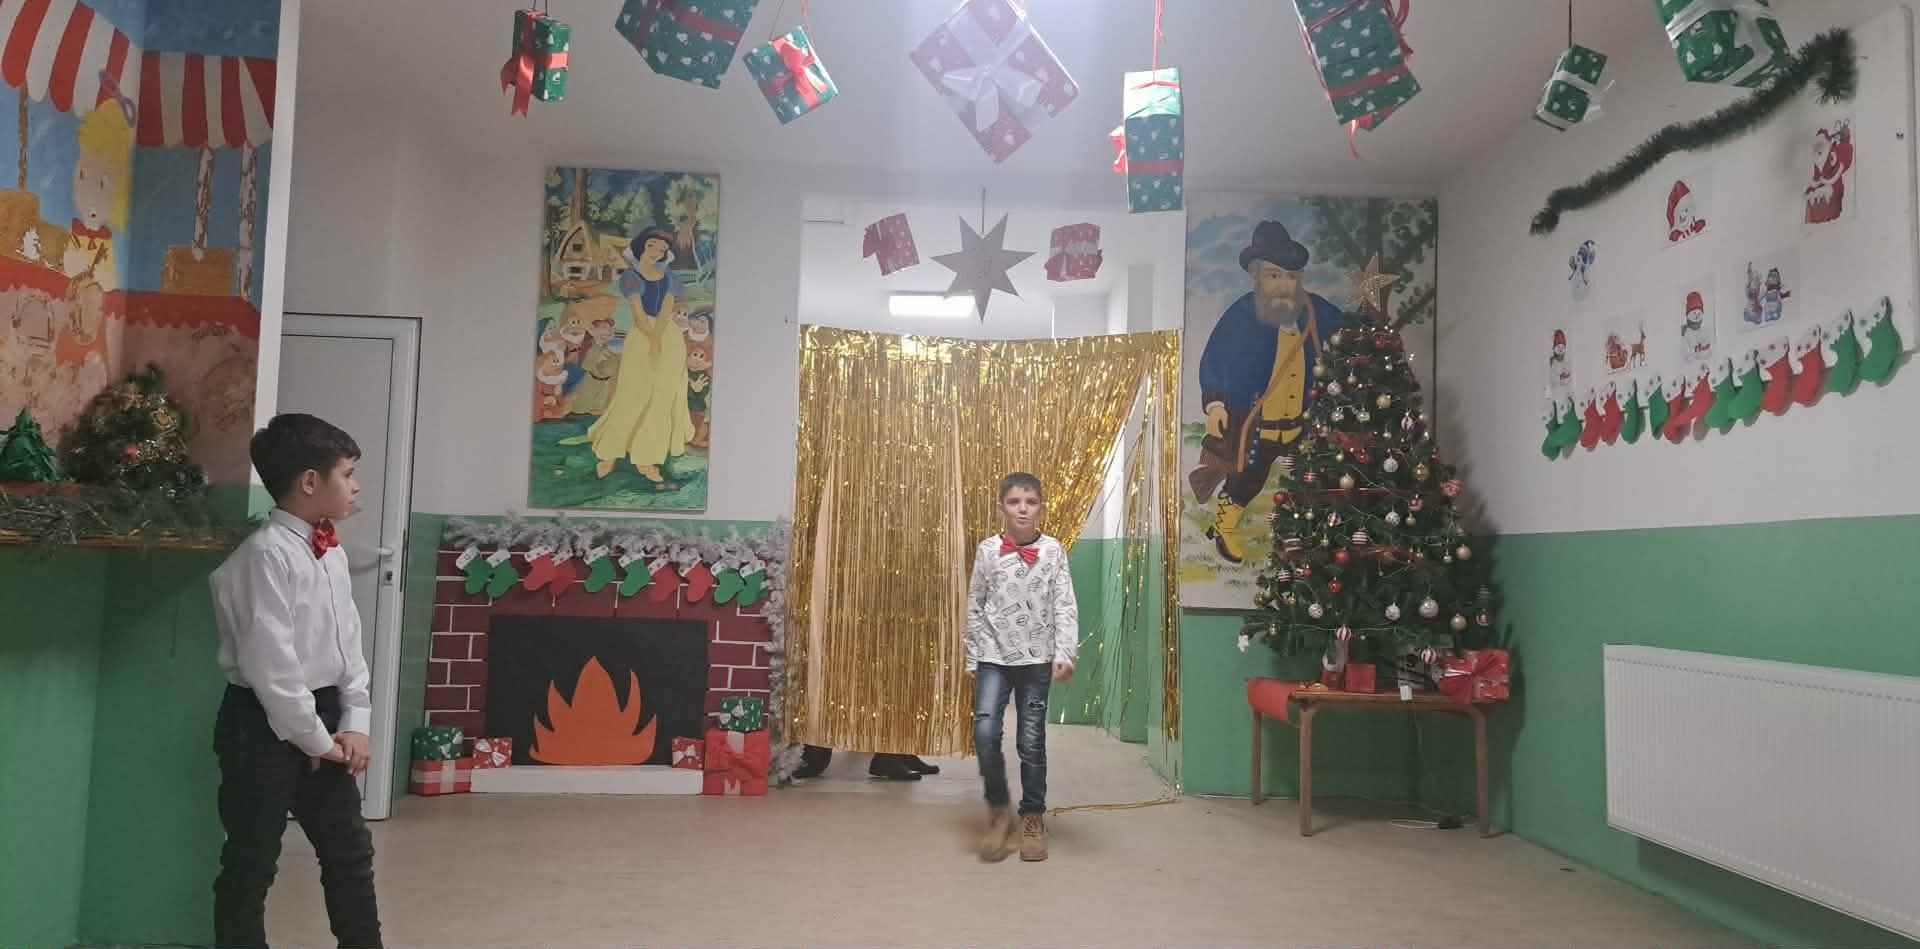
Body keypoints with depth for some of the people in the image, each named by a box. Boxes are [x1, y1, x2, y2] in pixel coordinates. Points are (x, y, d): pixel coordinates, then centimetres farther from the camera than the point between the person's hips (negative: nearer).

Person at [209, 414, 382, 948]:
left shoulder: (332, 554, 8)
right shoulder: (267, 555, -17)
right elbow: (268, 662, -21)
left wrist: (354, 724, 2)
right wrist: (314, 739, -15)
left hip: (322, 716, 8)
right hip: (265, 724, -8)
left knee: (350, 851, 14)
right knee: (251, 861, 6)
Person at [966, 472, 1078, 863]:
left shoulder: (1053, 551, -1)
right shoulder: (987, 550, 1)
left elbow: (1065, 607, -4)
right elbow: (974, 607, 6)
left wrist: (1065, 654, -15)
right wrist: (972, 659, 6)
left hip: (1037, 659, 0)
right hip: (994, 657, 0)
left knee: (1031, 741, 5)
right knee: (985, 732, -14)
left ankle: (1033, 818, 22)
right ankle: (999, 812, 6)